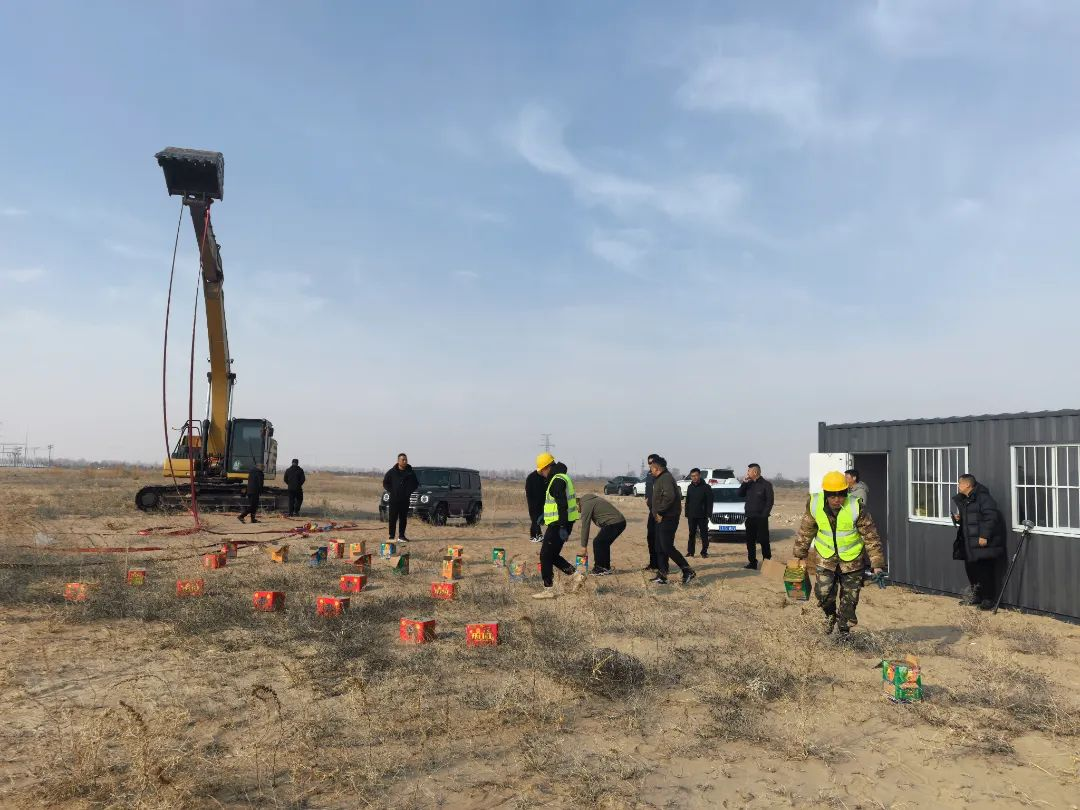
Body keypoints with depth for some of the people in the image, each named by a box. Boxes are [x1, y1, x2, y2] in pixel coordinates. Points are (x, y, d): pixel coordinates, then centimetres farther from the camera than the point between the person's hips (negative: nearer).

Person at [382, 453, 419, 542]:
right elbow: (385, 483, 7)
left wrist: (410, 491, 0)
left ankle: (401, 536, 14)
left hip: (405, 500, 2)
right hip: (394, 499, -2)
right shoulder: (392, 472, 1)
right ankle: (391, 536, 2)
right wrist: (391, 491, -4)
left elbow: (416, 484, 14)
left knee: (403, 519, 6)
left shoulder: (410, 472, 6)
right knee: (393, 519, -2)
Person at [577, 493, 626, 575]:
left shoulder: (586, 505, -7)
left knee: (597, 543, -3)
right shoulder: (591, 500, 23)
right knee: (604, 543, 19)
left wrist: (584, 545, -1)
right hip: (621, 522, 10)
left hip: (613, 523, -10)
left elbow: (585, 526, -6)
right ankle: (606, 567, 25)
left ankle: (599, 569, 3)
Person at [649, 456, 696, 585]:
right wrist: (656, 514, 12)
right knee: (660, 549, 11)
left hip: (668, 519, -10)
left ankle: (688, 571, -3)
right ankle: (662, 575, 15)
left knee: (667, 547, -10)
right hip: (662, 519, 10)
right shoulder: (660, 478, 18)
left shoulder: (666, 478, -15)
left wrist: (660, 512, -21)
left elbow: (669, 497, -28)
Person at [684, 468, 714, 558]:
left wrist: (708, 514, -11)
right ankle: (690, 551, 9)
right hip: (691, 516, 4)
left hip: (702, 516, -4)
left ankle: (704, 551, 9)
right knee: (691, 534, 6)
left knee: (704, 534, 3)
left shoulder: (706, 487, -4)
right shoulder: (690, 487, 10)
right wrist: (687, 513, 7)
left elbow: (709, 502, -5)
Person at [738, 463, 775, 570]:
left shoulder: (766, 485, -5)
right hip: (750, 518, 6)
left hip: (761, 518, -6)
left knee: (764, 541, -3)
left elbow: (770, 501, -9)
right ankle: (752, 563, 15)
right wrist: (744, 483, -4)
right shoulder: (749, 484, 12)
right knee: (750, 541, 8)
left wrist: (764, 515, -15)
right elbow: (740, 494, 7)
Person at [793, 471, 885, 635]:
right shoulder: (814, 505, -16)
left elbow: (871, 537, -15)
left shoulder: (857, 508, -24)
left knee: (850, 599, 7)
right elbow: (806, 531, 0)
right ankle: (830, 614, 26)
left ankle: (844, 630, 29)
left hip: (851, 559, -1)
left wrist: (877, 564, -17)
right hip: (826, 557, 1)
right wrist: (801, 555, 6)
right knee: (823, 592, -7)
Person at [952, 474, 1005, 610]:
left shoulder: (983, 497, -14)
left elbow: (991, 517, -21)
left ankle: (988, 599, 5)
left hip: (984, 542, -9)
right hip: (970, 543, 9)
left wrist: (984, 536, -25)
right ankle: (976, 596, 26)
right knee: (970, 568, 14)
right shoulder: (962, 499, 16)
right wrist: (957, 518, 4)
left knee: (986, 571, -3)